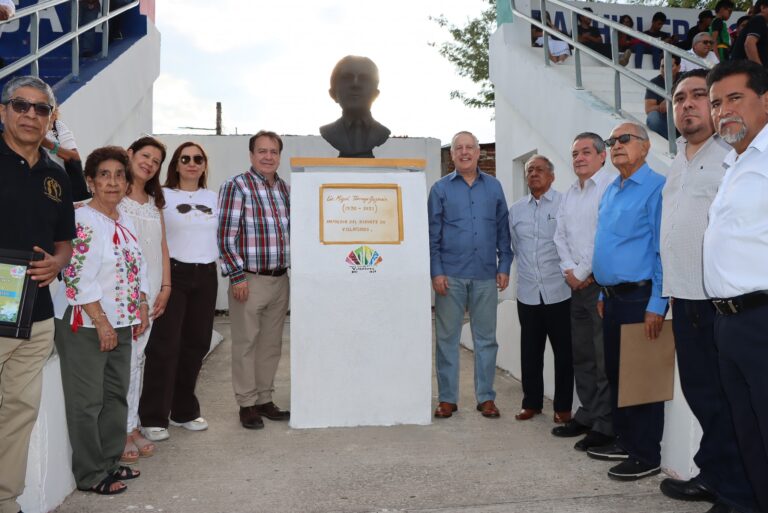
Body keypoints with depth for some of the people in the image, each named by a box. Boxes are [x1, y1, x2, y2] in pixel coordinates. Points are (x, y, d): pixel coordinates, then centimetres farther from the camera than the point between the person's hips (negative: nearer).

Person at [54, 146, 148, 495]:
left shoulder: (126, 223, 11)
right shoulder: (81, 221, -14)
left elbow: (138, 269, 18)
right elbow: (77, 277, -19)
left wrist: (142, 308, 10)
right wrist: (101, 322, -19)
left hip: (120, 323, 8)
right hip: (85, 325, -8)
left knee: (116, 395, 15)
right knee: (87, 401, 2)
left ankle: (110, 462, 28)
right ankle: (91, 475, 14)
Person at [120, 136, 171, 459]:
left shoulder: (155, 202, 19)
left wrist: (165, 287, 8)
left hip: (151, 288, 6)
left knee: (137, 357, 9)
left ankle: (132, 425, 17)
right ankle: (120, 431, 4)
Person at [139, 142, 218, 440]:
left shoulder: (212, 197, 13)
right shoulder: (163, 195, -2)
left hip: (206, 276, 5)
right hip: (174, 274, -5)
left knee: (196, 344, 9)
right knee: (165, 345, -3)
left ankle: (184, 411, 24)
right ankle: (154, 417, 8)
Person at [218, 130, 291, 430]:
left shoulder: (284, 189, 12)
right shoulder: (236, 186, -7)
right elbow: (225, 235, -11)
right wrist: (237, 275, -14)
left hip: (280, 279, 6)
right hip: (250, 279, -6)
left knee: (272, 344, 13)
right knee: (245, 343, 4)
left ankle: (265, 400, 26)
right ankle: (246, 404, 16)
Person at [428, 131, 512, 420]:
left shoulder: (493, 187, 10)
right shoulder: (441, 189, 4)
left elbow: (503, 230, 10)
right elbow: (433, 234, 1)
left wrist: (504, 266, 2)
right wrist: (436, 272, -7)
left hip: (486, 276, 2)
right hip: (450, 276, -1)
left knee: (486, 338, 7)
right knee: (447, 338, 4)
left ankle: (486, 397, 18)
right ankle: (447, 398, 15)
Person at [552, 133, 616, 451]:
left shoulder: (611, 186, -9)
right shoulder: (570, 194, 18)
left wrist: (582, 272, -11)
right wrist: (569, 270, 1)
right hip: (577, 284, 8)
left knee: (605, 358, -4)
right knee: (581, 355, 14)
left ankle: (605, 425, 5)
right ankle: (587, 415, 26)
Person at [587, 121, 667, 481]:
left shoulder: (657, 188, -11)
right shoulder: (610, 192, 15)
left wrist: (657, 304, -19)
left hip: (640, 299, -8)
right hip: (612, 298, 9)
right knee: (615, 372, 16)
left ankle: (646, 456, 14)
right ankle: (624, 441, 30)